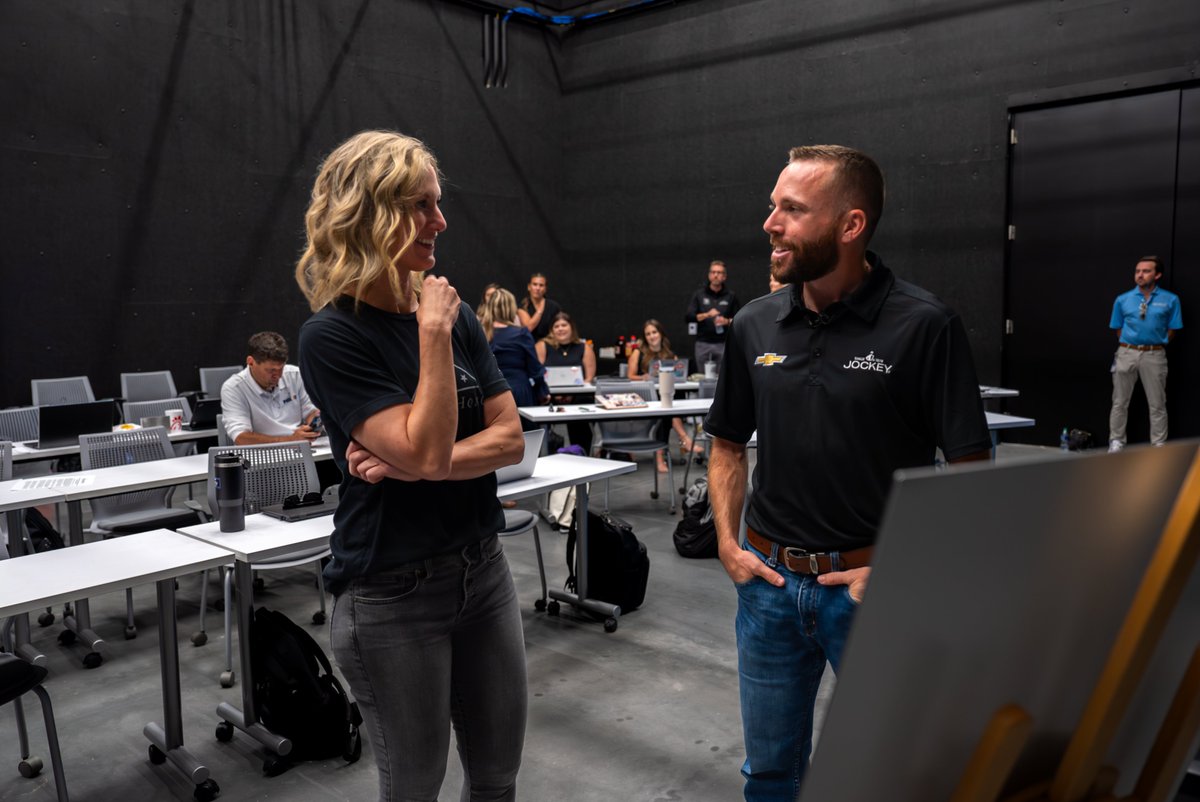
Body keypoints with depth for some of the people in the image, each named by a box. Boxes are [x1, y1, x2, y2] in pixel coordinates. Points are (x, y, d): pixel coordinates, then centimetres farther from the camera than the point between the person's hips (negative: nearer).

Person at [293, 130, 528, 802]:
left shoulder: (454, 313, 3)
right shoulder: (333, 335, -14)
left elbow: (510, 439, -2)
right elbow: (426, 448, -24)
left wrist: (419, 465, -16)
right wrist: (434, 334, -20)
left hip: (484, 570, 5)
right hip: (392, 596, -5)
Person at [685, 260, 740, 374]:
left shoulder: (730, 296, 8)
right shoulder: (699, 294, 8)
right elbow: (688, 317, -1)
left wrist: (727, 321, -11)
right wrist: (706, 315, -15)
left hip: (723, 343, -1)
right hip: (703, 343, 1)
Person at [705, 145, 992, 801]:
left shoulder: (924, 326, -13)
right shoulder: (755, 325, 0)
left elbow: (970, 469, -11)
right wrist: (728, 544, 1)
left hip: (870, 588, -3)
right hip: (769, 580, 4)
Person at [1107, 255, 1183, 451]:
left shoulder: (1170, 300, -2)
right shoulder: (1122, 299, 3)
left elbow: (1171, 331, 4)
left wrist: (1155, 345, 3)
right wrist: (1129, 346, 3)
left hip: (1154, 355, -1)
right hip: (1126, 353, 1)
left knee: (1157, 404, 5)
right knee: (1120, 402, 7)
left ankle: (1158, 445, 14)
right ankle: (1116, 441, 17)